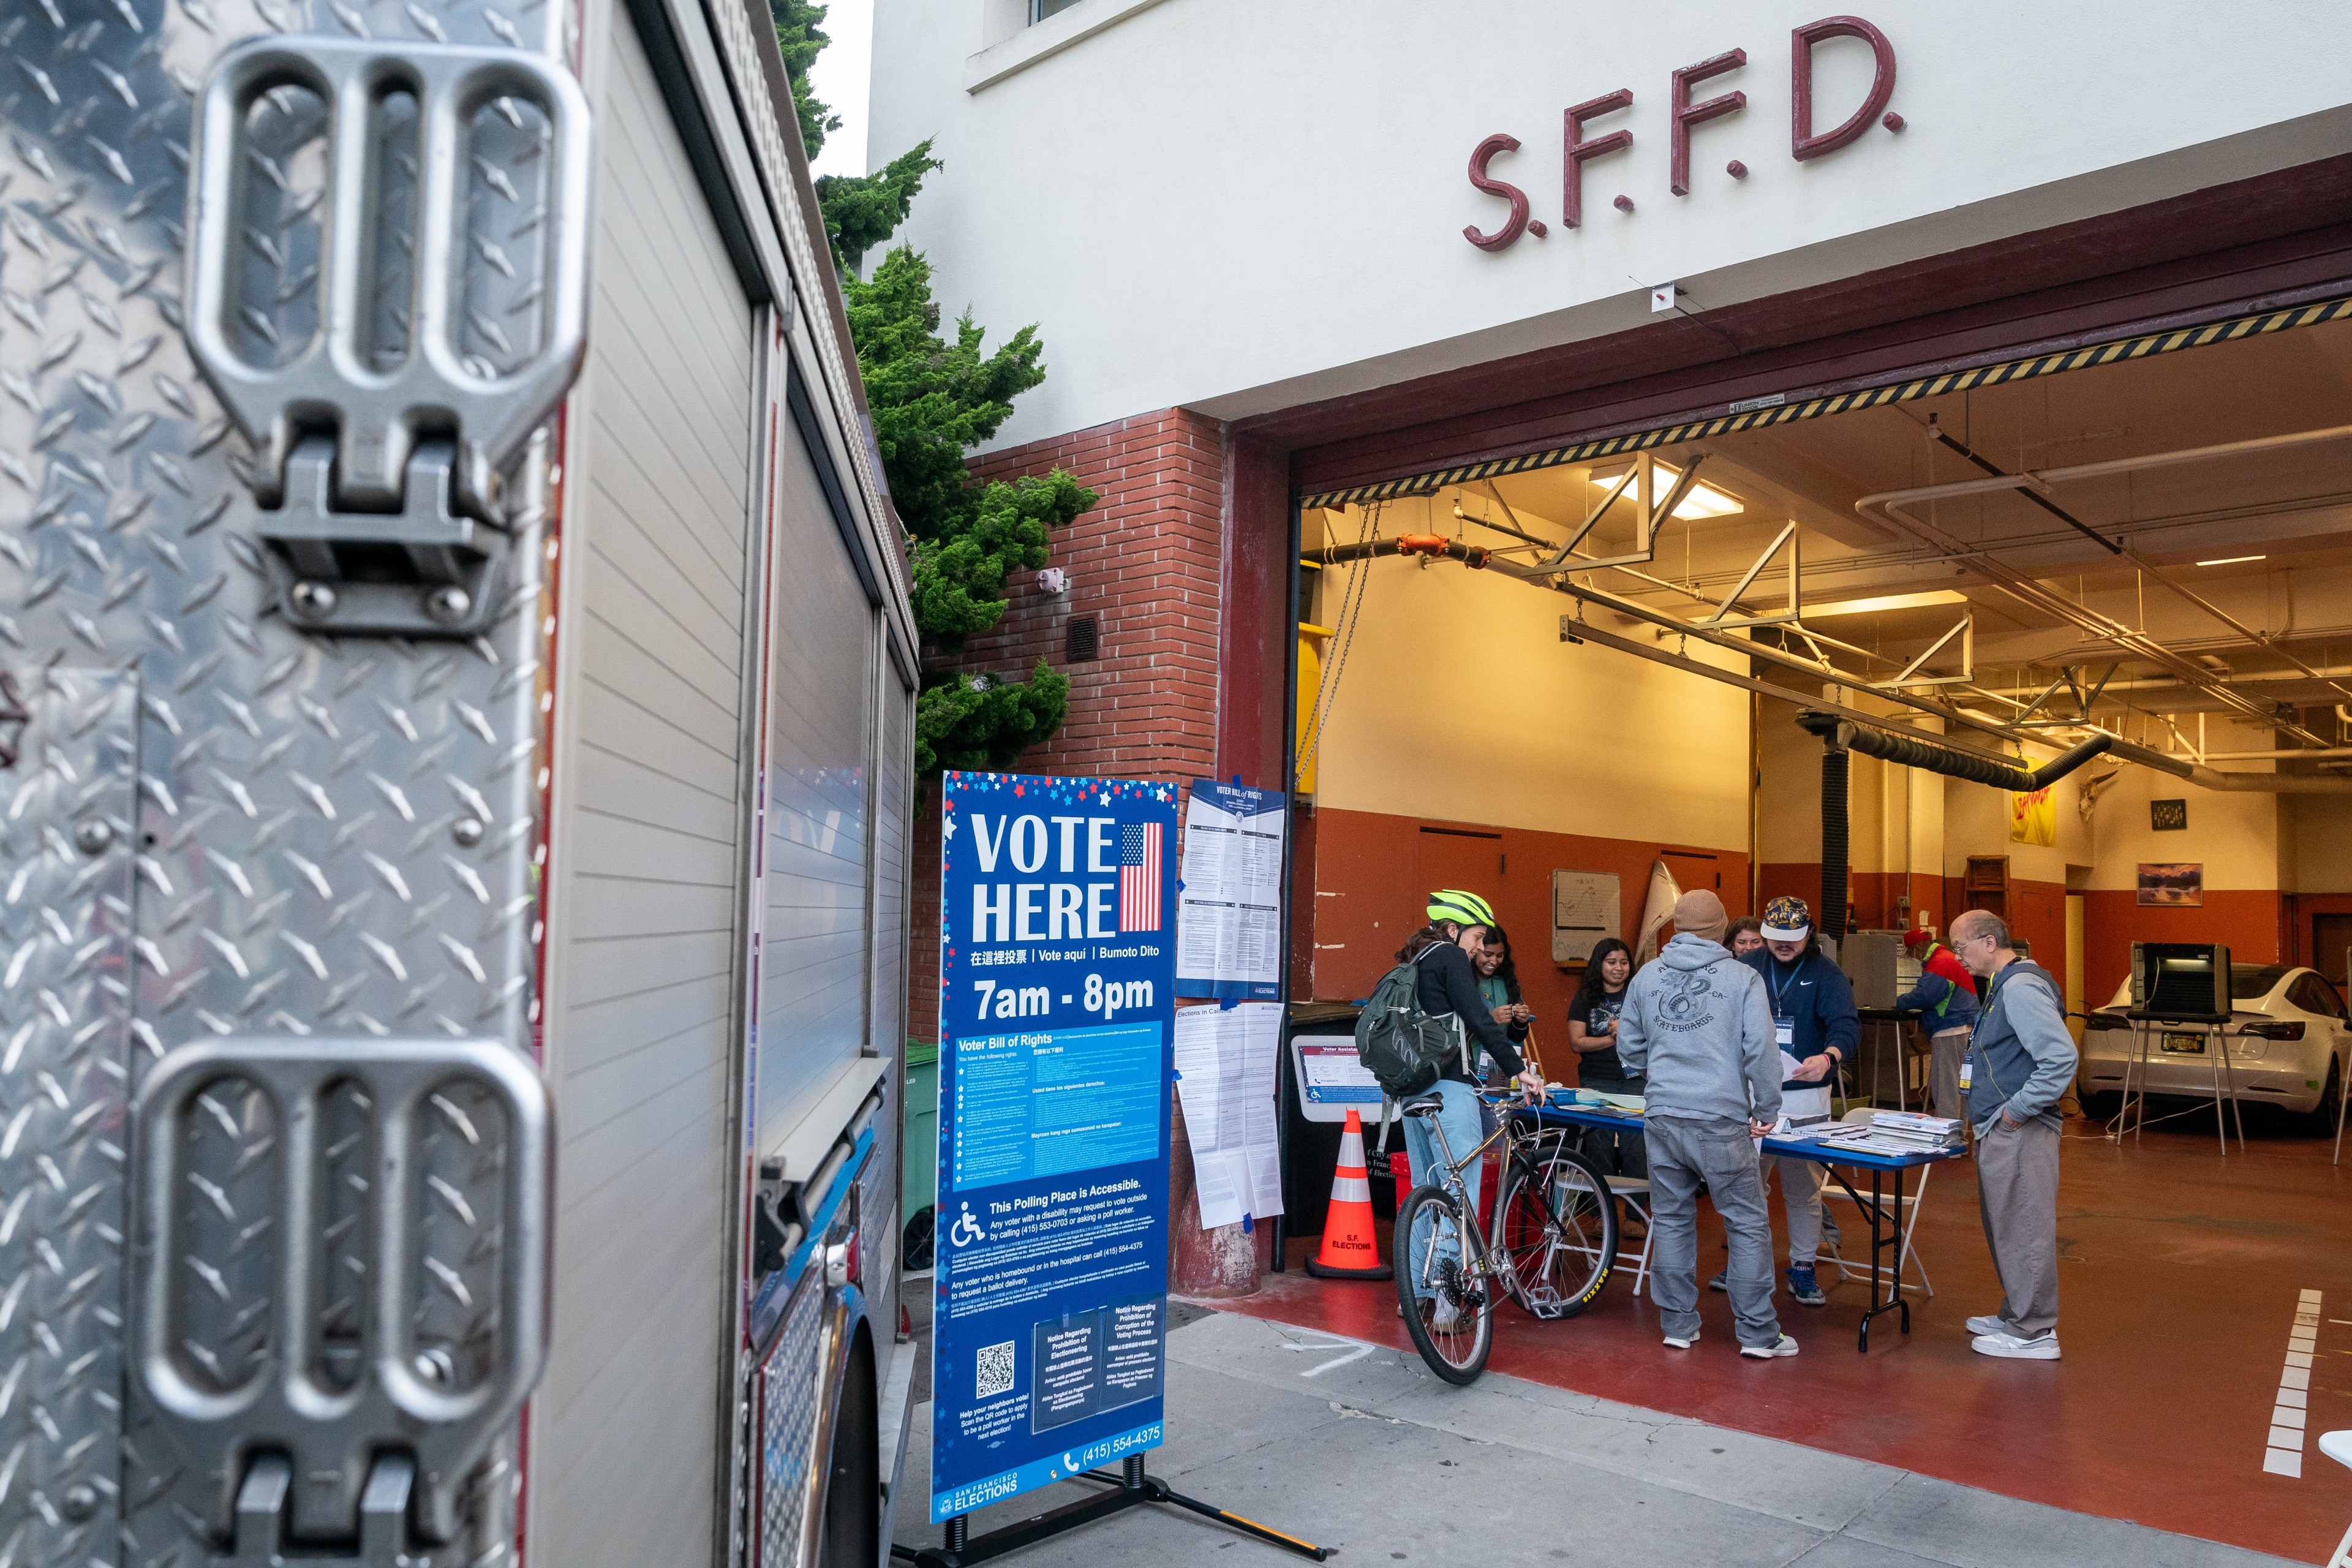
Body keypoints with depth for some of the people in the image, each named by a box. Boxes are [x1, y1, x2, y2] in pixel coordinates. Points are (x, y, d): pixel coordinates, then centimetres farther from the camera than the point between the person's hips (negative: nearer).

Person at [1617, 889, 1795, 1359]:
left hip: (1663, 1119, 4)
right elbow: (1761, 1051, -6)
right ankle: (1758, 1334, 12)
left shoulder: (1647, 977, 8)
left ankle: (1678, 1326, 19)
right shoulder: (1742, 978, -3)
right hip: (1721, 1120, -3)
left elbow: (1629, 1047, 14)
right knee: (1748, 1225, 7)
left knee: (1671, 1222, 12)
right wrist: (1767, 1111, 4)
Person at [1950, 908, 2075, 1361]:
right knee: (2007, 1227, 18)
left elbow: (2061, 1058, -26)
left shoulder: (2021, 987, -18)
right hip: (2000, 1133, 11)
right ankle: (2016, 1315, 30)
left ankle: (2034, 1333, 5)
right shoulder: (2003, 985, 15)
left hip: (2018, 1134, -11)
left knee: (2024, 1229, -3)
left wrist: (2019, 1109, -21)